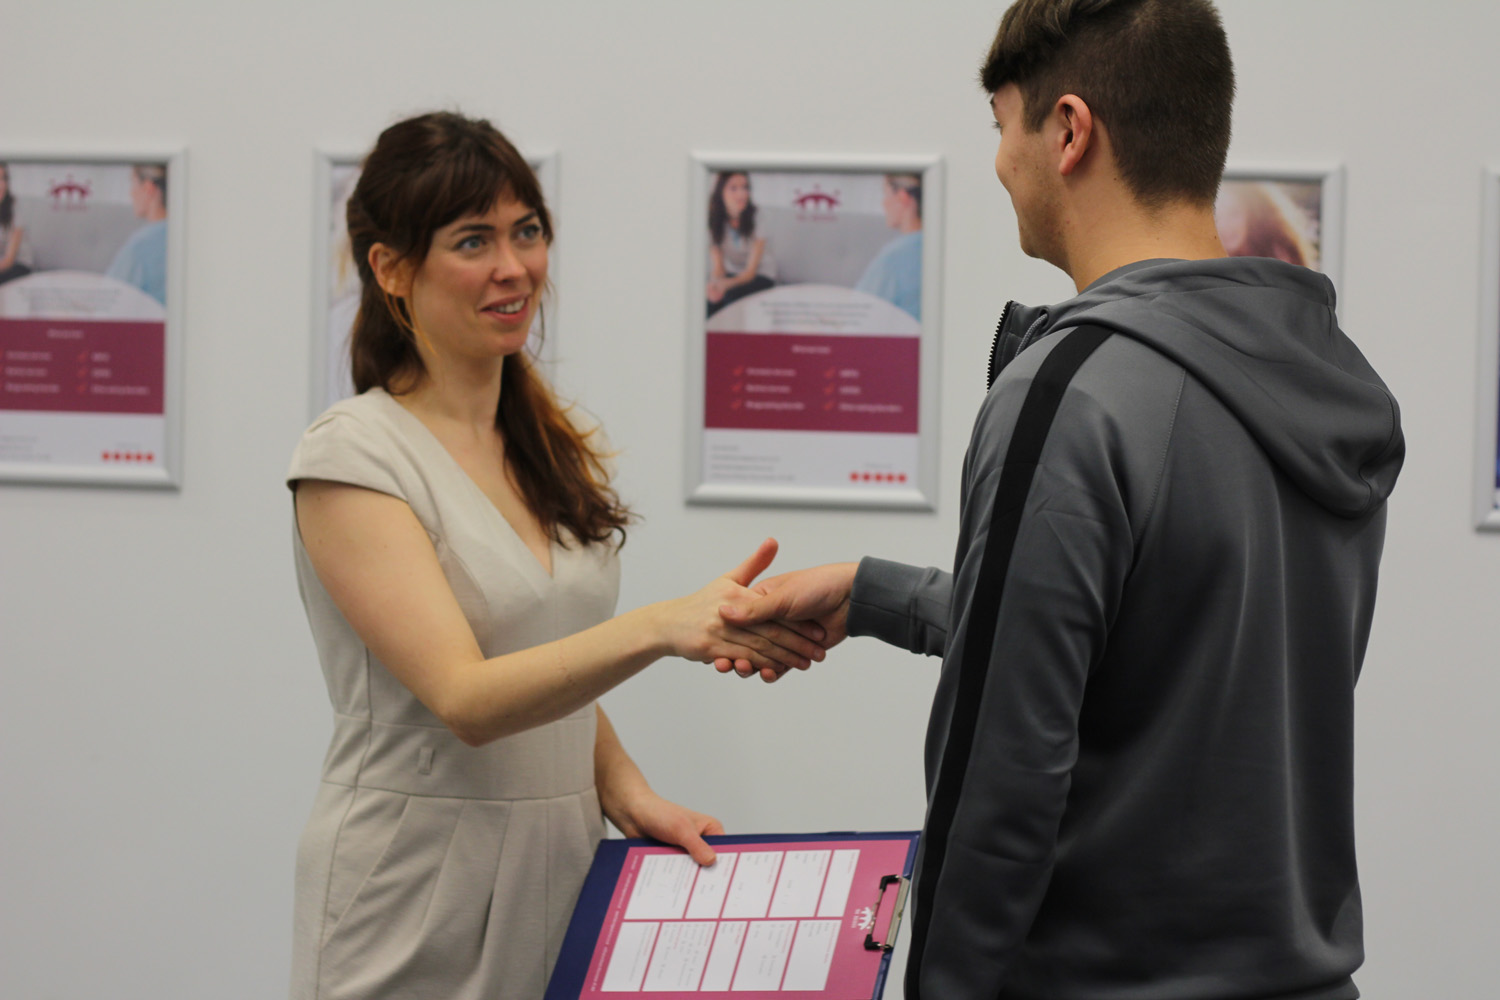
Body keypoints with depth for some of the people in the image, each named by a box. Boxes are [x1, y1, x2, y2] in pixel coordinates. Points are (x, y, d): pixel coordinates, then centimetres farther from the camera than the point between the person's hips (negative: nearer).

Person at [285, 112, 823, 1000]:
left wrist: (627, 793, -1)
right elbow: (466, 699, -22)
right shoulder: (354, 457, -12)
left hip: (560, 876, 6)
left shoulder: (549, 447, 10)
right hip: (418, 907, -6)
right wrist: (660, 627, -35)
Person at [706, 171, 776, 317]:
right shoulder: (713, 221, -12)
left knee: (732, 296, -33)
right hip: (731, 273, 2)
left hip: (761, 274, -2)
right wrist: (715, 283, -35)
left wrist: (726, 283, -38)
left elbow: (751, 271, -18)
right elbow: (718, 267, -10)